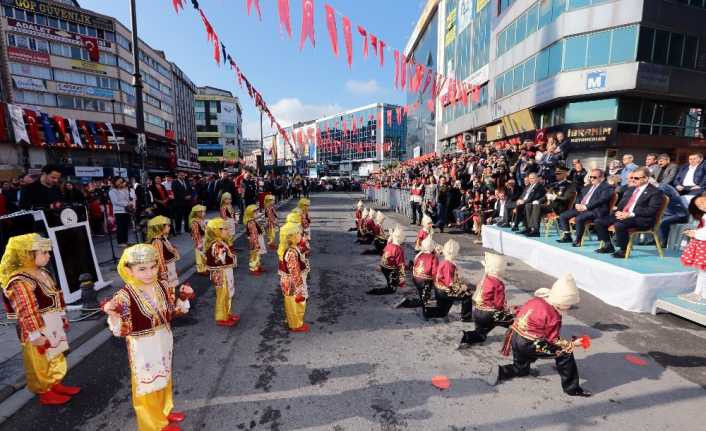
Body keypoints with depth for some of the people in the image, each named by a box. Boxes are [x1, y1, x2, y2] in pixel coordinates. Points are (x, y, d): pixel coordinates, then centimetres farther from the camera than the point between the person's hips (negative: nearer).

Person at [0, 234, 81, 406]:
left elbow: (57, 297, 12)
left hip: (52, 326, 9)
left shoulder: (43, 273, 2)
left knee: (56, 359, 23)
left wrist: (63, 318, 18)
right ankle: (45, 393, 28)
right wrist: (37, 336, -23)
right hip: (37, 330, -9)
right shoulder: (20, 282, -26)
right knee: (40, 364, 11)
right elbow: (28, 313, -26)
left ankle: (56, 385, 40)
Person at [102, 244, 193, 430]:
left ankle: (165, 411, 50)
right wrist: (113, 315, -38)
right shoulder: (125, 296, -24)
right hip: (143, 348, -5)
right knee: (148, 385, 15)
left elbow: (172, 312, 4)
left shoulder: (162, 286, -8)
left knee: (164, 380, 25)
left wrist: (183, 298, -11)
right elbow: (123, 331, -22)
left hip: (164, 341, 6)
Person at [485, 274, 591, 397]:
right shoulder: (553, 316, -14)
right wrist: (572, 344, 4)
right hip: (529, 345, -8)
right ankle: (572, 388, 10)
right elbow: (553, 341, -6)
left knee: (521, 370, 27)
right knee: (565, 354, 3)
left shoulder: (536, 300, 7)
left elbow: (518, 313, 17)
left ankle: (500, 372, 6)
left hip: (514, 338, 8)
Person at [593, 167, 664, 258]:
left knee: (619, 225, -37)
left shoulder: (655, 192, -2)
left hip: (641, 219, -8)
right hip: (622, 215, 8)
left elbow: (652, 210, -13)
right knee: (598, 222, -6)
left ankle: (623, 250, -16)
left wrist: (631, 214, -21)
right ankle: (608, 246, 5)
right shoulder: (630, 189, 22)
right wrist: (619, 211, -1)